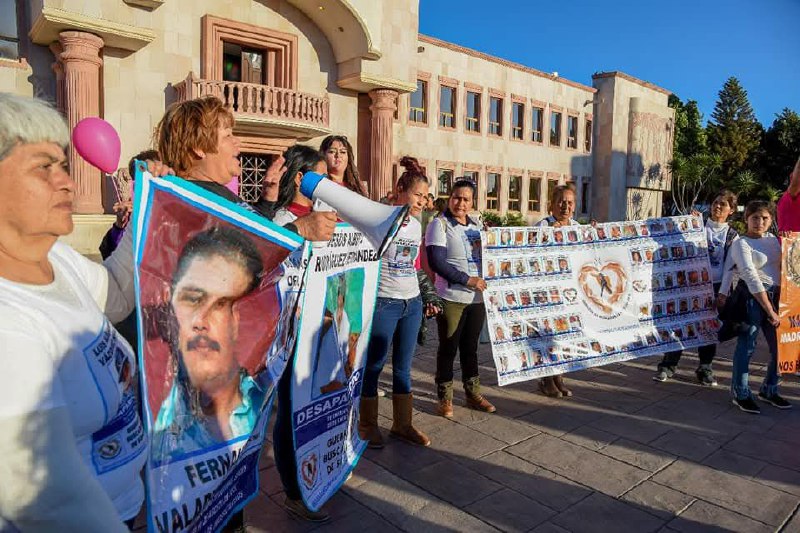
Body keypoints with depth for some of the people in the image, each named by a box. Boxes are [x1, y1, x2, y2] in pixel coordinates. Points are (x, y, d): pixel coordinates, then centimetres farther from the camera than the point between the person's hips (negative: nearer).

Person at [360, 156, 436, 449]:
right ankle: (367, 424, 22)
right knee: (373, 365, 6)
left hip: (412, 303, 7)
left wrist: (425, 300, 19)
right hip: (383, 303, -6)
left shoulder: (416, 225, 11)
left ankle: (402, 424, 26)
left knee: (403, 367, 14)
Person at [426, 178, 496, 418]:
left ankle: (473, 394, 29)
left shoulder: (476, 225, 11)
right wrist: (466, 280, -19)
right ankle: (445, 398, 19)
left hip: (477, 298, 6)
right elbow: (436, 262, -16)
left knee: (470, 347, 16)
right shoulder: (439, 224, -7)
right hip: (451, 298, -5)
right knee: (448, 348, 5)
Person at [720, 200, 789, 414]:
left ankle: (769, 390, 29)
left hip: (775, 296, 7)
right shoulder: (741, 244, -9)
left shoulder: (773, 239, 12)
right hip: (751, 297, -6)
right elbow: (751, 278, -15)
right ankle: (741, 394, 11)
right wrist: (770, 311, -18)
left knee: (780, 346, 11)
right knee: (746, 346, -1)